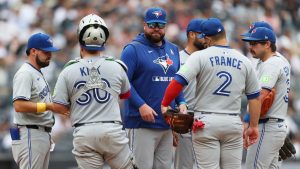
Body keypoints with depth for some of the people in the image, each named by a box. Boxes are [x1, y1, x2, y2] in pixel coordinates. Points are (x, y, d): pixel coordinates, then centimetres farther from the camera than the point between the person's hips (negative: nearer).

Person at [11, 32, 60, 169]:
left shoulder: (38, 74, 20)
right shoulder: (25, 73, -13)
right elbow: (19, 105, -23)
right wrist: (48, 106, -23)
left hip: (43, 136, 11)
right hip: (30, 136, -11)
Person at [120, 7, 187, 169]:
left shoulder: (173, 50, 17)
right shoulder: (133, 49, -5)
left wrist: (181, 102, 6)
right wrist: (141, 105, -21)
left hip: (167, 123, 7)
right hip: (142, 123, -7)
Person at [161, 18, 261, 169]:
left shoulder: (200, 57, -6)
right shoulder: (244, 61, 6)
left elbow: (178, 82, -17)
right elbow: (254, 97, 10)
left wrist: (164, 104, -4)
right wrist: (253, 127, 17)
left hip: (206, 122, -3)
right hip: (233, 123, 3)